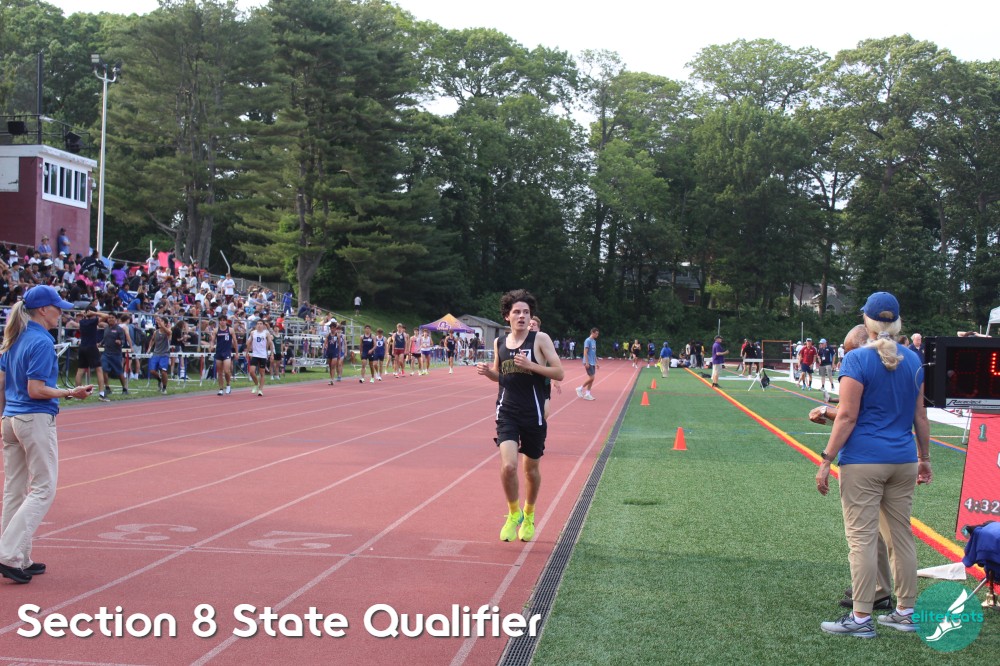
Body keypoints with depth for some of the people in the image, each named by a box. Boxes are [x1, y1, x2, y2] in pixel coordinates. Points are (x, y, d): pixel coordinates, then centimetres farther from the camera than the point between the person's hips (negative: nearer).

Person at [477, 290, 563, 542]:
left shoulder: (540, 339, -5)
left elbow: (559, 373, -8)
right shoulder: (499, 342, 6)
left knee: (531, 469, 13)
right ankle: (513, 514, 8)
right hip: (507, 413, 1)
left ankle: (528, 515, 37)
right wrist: (488, 372, -2)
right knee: (508, 466, -16)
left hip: (533, 415, -1)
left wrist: (531, 365, -21)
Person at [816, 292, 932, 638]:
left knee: (862, 537, -2)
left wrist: (826, 460, -10)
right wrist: (925, 457, 21)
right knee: (902, 535, 14)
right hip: (903, 460, 6)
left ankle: (861, 618, 1)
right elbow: (920, 415, 12)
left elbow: (847, 417, -13)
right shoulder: (913, 360, 8)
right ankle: (906, 612, 22)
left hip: (863, 460, -6)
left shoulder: (857, 359, -9)